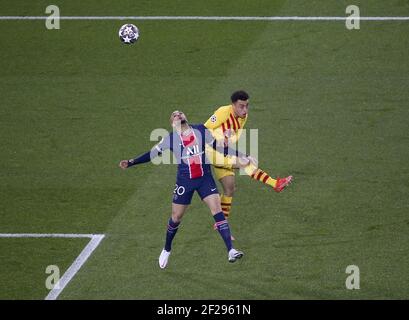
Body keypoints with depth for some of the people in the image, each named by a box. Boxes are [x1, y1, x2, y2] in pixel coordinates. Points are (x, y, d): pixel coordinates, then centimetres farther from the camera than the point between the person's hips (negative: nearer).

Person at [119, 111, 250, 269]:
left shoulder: (202, 131, 0)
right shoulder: (170, 139, -2)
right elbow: (152, 154, 7)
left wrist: (238, 158, 0)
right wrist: (130, 163, 1)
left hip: (205, 178, 0)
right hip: (184, 181, 0)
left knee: (218, 211, -13)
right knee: (176, 218, 9)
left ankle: (231, 251, -15)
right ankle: (166, 251, 34)